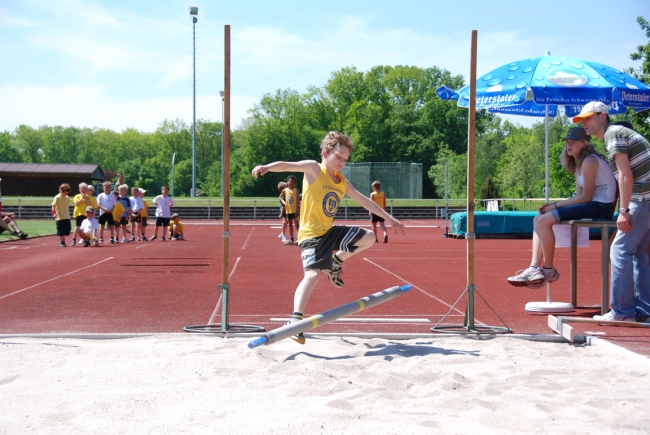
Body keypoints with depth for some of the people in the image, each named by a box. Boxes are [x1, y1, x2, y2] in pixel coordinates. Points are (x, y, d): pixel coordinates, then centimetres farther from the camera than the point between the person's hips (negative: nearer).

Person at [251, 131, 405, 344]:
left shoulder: (343, 183, 13)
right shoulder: (313, 169, -6)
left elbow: (364, 201, 22)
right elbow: (287, 165, -20)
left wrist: (389, 218, 25)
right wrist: (267, 167, -40)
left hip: (330, 231, 8)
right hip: (311, 234, -8)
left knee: (369, 237, 9)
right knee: (312, 275, -24)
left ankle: (335, 262, 21)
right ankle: (295, 319, -27)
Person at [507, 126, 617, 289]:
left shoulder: (589, 161, -12)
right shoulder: (577, 163, 18)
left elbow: (585, 197, -17)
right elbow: (579, 196, 12)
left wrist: (555, 205, -12)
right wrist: (553, 205, -1)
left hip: (601, 207, -10)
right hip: (592, 205, 10)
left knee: (545, 220, -20)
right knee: (538, 219, 2)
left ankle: (548, 270, -10)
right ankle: (534, 268, -10)